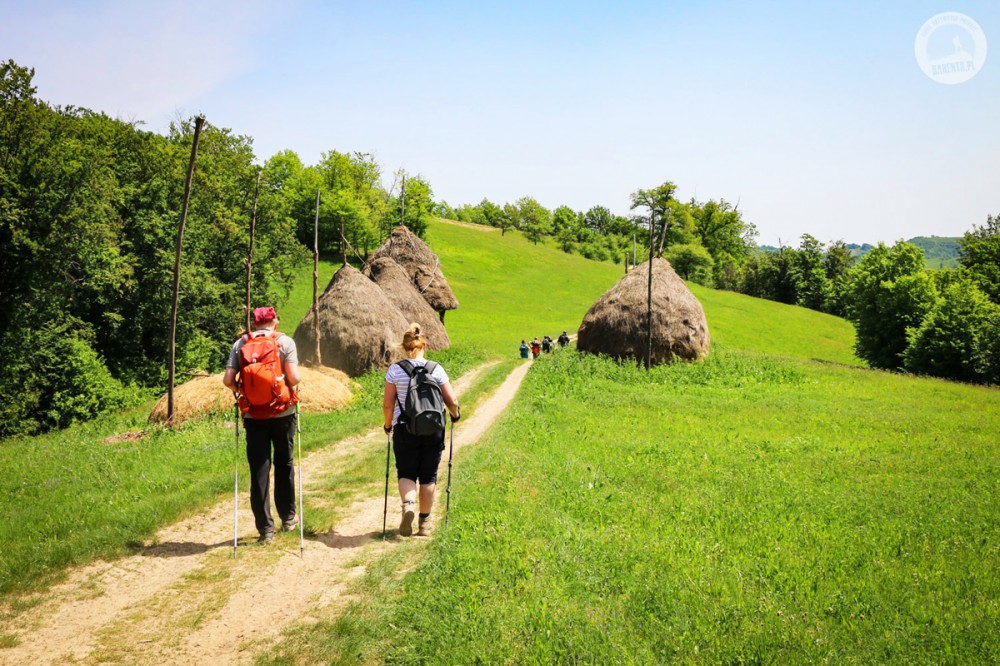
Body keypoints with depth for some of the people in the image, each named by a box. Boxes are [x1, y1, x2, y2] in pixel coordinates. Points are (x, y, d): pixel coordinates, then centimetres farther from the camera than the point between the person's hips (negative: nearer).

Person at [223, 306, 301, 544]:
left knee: (259, 470, 5)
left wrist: (239, 391, 14)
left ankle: (265, 528, 6)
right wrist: (295, 384, 9)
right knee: (284, 464, 16)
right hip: (282, 413, -1)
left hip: (253, 416, 1)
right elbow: (293, 378, -13)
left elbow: (228, 380, -6)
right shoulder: (285, 342, -4)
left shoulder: (240, 344, 1)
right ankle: (288, 517, 29)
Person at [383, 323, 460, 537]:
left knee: (406, 473, 12)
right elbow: (452, 402, -3)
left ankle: (408, 504, -16)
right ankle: (424, 522, 21)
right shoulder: (436, 369, -3)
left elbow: (387, 404, -4)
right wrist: (455, 414, 18)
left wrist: (388, 424, 14)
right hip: (433, 431, 1)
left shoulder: (395, 370, -5)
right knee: (428, 476, 14)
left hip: (405, 430, -1)